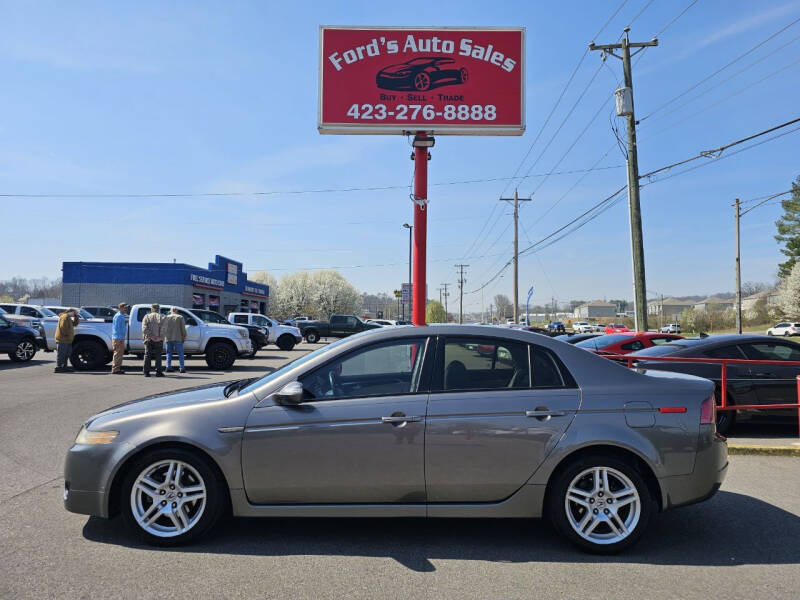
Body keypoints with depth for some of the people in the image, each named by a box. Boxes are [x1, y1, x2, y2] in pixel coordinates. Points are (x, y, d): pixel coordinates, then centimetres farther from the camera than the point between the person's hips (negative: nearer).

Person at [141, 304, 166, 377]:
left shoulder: (147, 317, 5)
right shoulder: (161, 317, 2)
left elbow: (144, 329, -7)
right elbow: (163, 329, -10)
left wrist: (150, 335, -8)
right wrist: (161, 337, -7)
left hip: (148, 339, 1)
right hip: (159, 340, -1)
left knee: (147, 356, 6)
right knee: (158, 356, 3)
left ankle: (146, 372, 5)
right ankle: (158, 372, 1)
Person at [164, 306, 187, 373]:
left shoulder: (166, 318, 10)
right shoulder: (180, 317, 1)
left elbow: (163, 328, 10)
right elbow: (183, 328, -3)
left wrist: (165, 336, 19)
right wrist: (184, 337, 4)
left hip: (168, 338, 3)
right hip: (177, 338, -3)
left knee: (169, 353, 10)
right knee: (180, 353, 1)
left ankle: (168, 367, 1)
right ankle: (182, 368, -4)